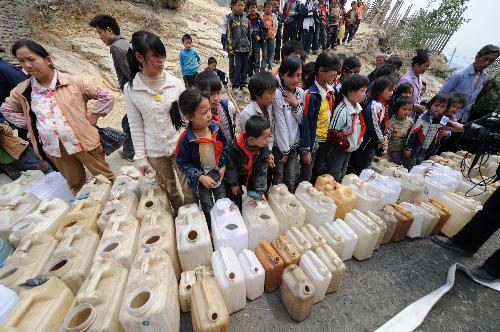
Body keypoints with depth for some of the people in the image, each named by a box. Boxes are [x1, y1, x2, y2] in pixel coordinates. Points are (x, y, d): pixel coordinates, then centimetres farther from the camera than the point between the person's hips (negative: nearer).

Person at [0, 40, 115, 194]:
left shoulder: (72, 82, -9)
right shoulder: (22, 90, 4)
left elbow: (107, 96, -8)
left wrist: (92, 116, -9)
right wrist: (27, 124, 8)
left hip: (83, 141, -4)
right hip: (55, 148, 5)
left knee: (105, 178, 7)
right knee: (75, 184, 20)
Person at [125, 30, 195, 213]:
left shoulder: (176, 83, -8)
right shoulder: (130, 90, -8)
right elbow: (136, 127, -3)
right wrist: (140, 158, -2)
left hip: (180, 145, 0)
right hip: (154, 151, 1)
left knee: (189, 187, 9)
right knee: (170, 189, 20)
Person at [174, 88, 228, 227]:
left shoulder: (216, 128, -15)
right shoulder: (185, 139, -25)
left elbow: (225, 147, 1)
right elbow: (182, 163, -14)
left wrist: (223, 166, -7)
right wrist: (201, 177, -20)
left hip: (218, 174, 3)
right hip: (200, 180, -3)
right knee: (208, 208, 16)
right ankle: (211, 229, 44)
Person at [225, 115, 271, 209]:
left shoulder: (264, 149, -24)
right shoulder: (234, 146, -33)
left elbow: (262, 170, -17)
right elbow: (231, 167, -19)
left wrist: (260, 191, -20)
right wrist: (233, 183, -11)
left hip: (251, 175, 3)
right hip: (236, 176, -2)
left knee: (255, 198, 11)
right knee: (236, 201, 7)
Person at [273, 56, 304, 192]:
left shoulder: (301, 93, 1)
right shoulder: (277, 94, -17)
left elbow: (302, 121, 3)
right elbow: (280, 124, -17)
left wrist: (296, 104, -14)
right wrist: (284, 150, -13)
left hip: (295, 143, 5)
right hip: (279, 144, -5)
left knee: (291, 177, 16)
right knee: (278, 177, 8)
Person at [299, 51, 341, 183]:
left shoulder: (330, 90, 2)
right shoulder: (312, 94, -21)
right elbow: (306, 123, -20)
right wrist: (305, 150, -17)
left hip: (326, 139, 8)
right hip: (313, 141, -7)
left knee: (318, 173, 23)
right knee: (306, 177, 6)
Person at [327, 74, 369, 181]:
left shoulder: (357, 107, 2)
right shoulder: (342, 110, -24)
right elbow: (333, 132, -24)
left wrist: (359, 139, 9)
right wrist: (346, 144, -19)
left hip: (350, 149, 8)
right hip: (339, 149, -8)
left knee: (342, 175, 21)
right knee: (334, 177, 4)